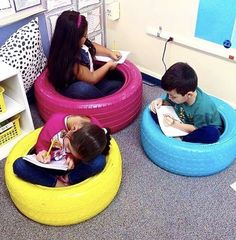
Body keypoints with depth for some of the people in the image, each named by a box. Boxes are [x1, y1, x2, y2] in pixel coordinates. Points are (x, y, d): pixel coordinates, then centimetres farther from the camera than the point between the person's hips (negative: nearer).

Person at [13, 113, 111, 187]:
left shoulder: (95, 129, -26)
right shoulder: (55, 122, -27)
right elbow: (41, 144, -8)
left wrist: (73, 158, -29)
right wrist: (43, 153, -30)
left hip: (73, 167, -1)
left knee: (99, 161, -34)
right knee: (19, 165, -26)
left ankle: (67, 179, -14)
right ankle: (57, 183, -18)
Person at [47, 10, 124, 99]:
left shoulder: (78, 45, -6)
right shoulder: (70, 61, -30)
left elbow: (93, 46, 18)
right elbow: (92, 79, -20)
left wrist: (110, 53, 8)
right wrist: (108, 65, -8)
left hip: (89, 85, 9)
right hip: (73, 93, -9)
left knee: (118, 85, 1)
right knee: (82, 89, -42)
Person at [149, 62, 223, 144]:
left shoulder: (203, 109, -36)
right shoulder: (178, 91, -21)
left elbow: (198, 130, -23)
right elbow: (169, 103, -1)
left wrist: (176, 124, -32)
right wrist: (161, 101, -24)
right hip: (183, 122, 5)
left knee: (212, 133, -41)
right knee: (155, 110, -10)